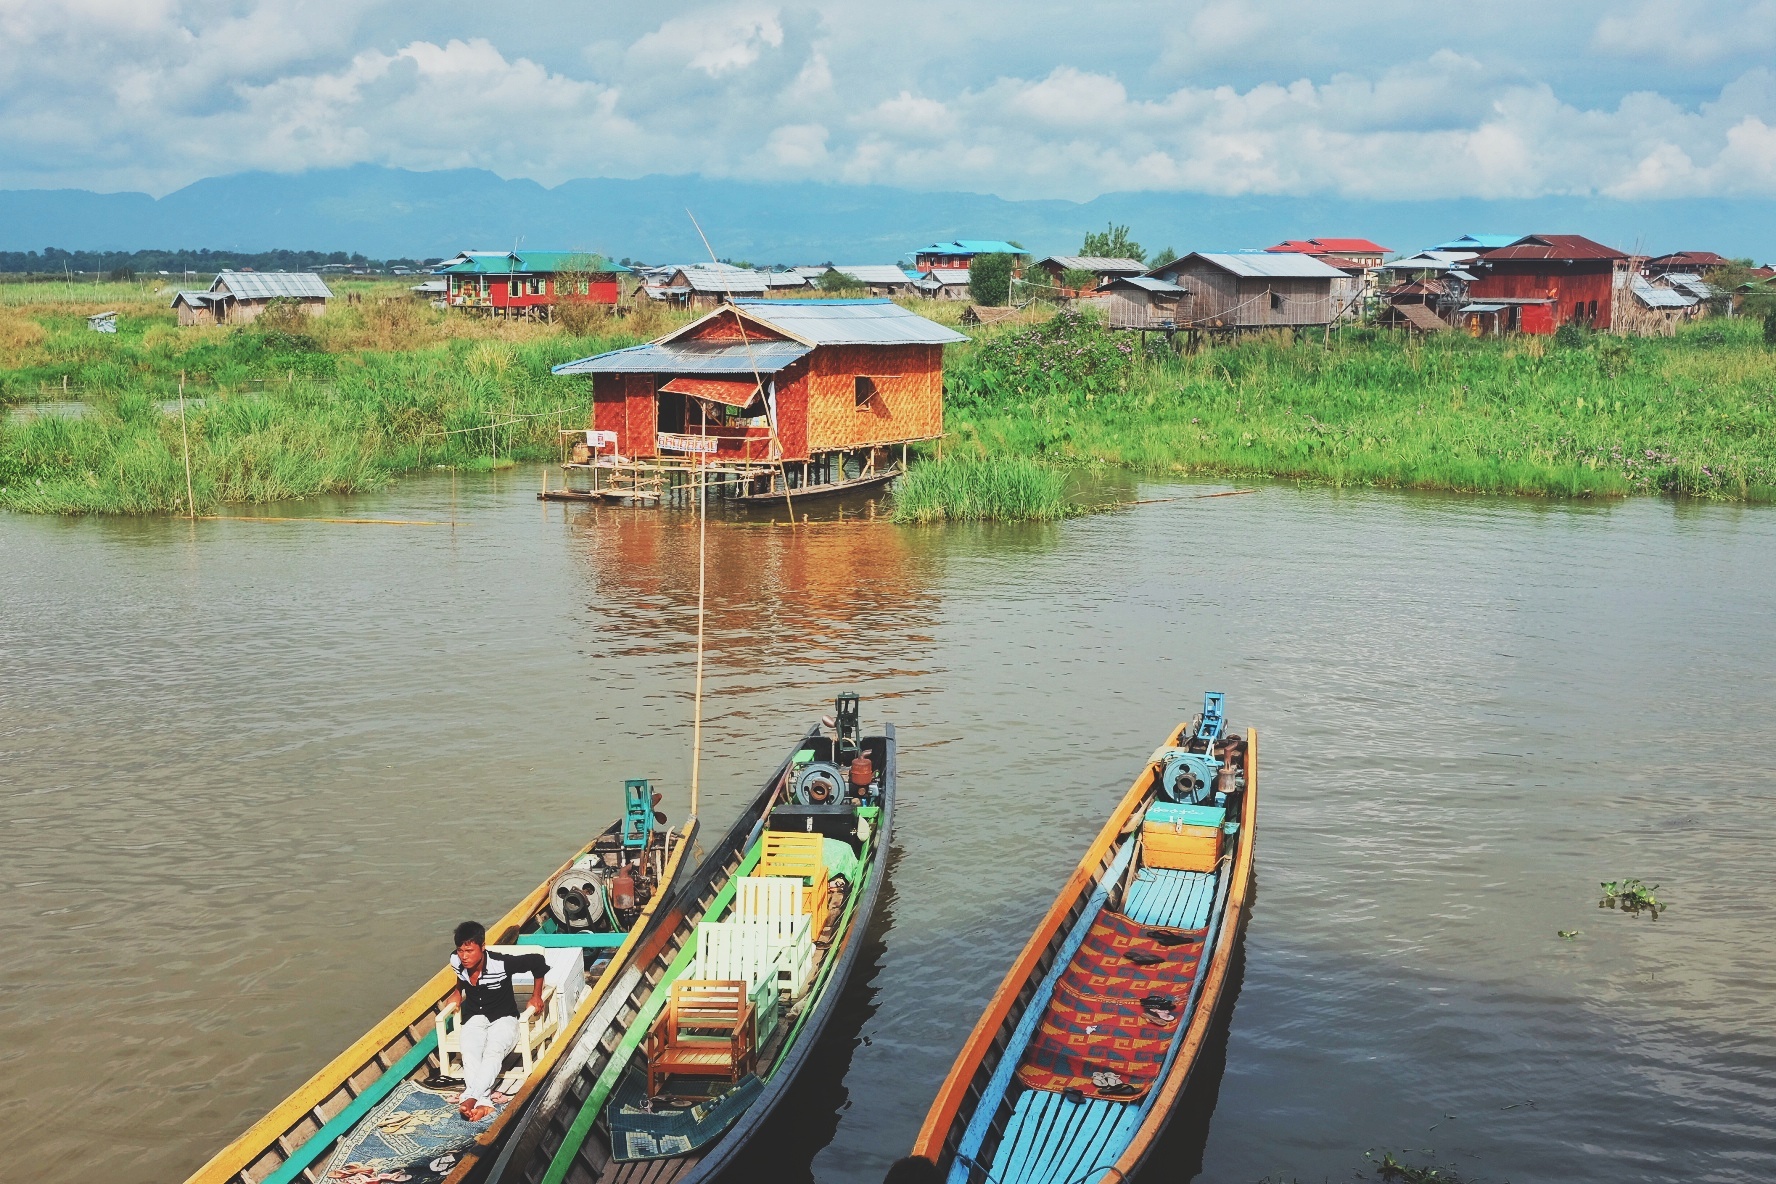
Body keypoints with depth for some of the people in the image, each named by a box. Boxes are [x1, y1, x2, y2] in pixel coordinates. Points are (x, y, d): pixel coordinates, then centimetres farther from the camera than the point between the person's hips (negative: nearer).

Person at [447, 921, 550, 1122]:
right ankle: (483, 1102, -45)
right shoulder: (456, 961, -9)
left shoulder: (501, 963, -24)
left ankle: (471, 1098, -49)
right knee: (470, 1053, -31)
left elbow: (538, 962, -10)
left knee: (493, 1052, -36)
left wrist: (536, 996, -1)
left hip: (503, 1018, -3)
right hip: (474, 1018, 3)